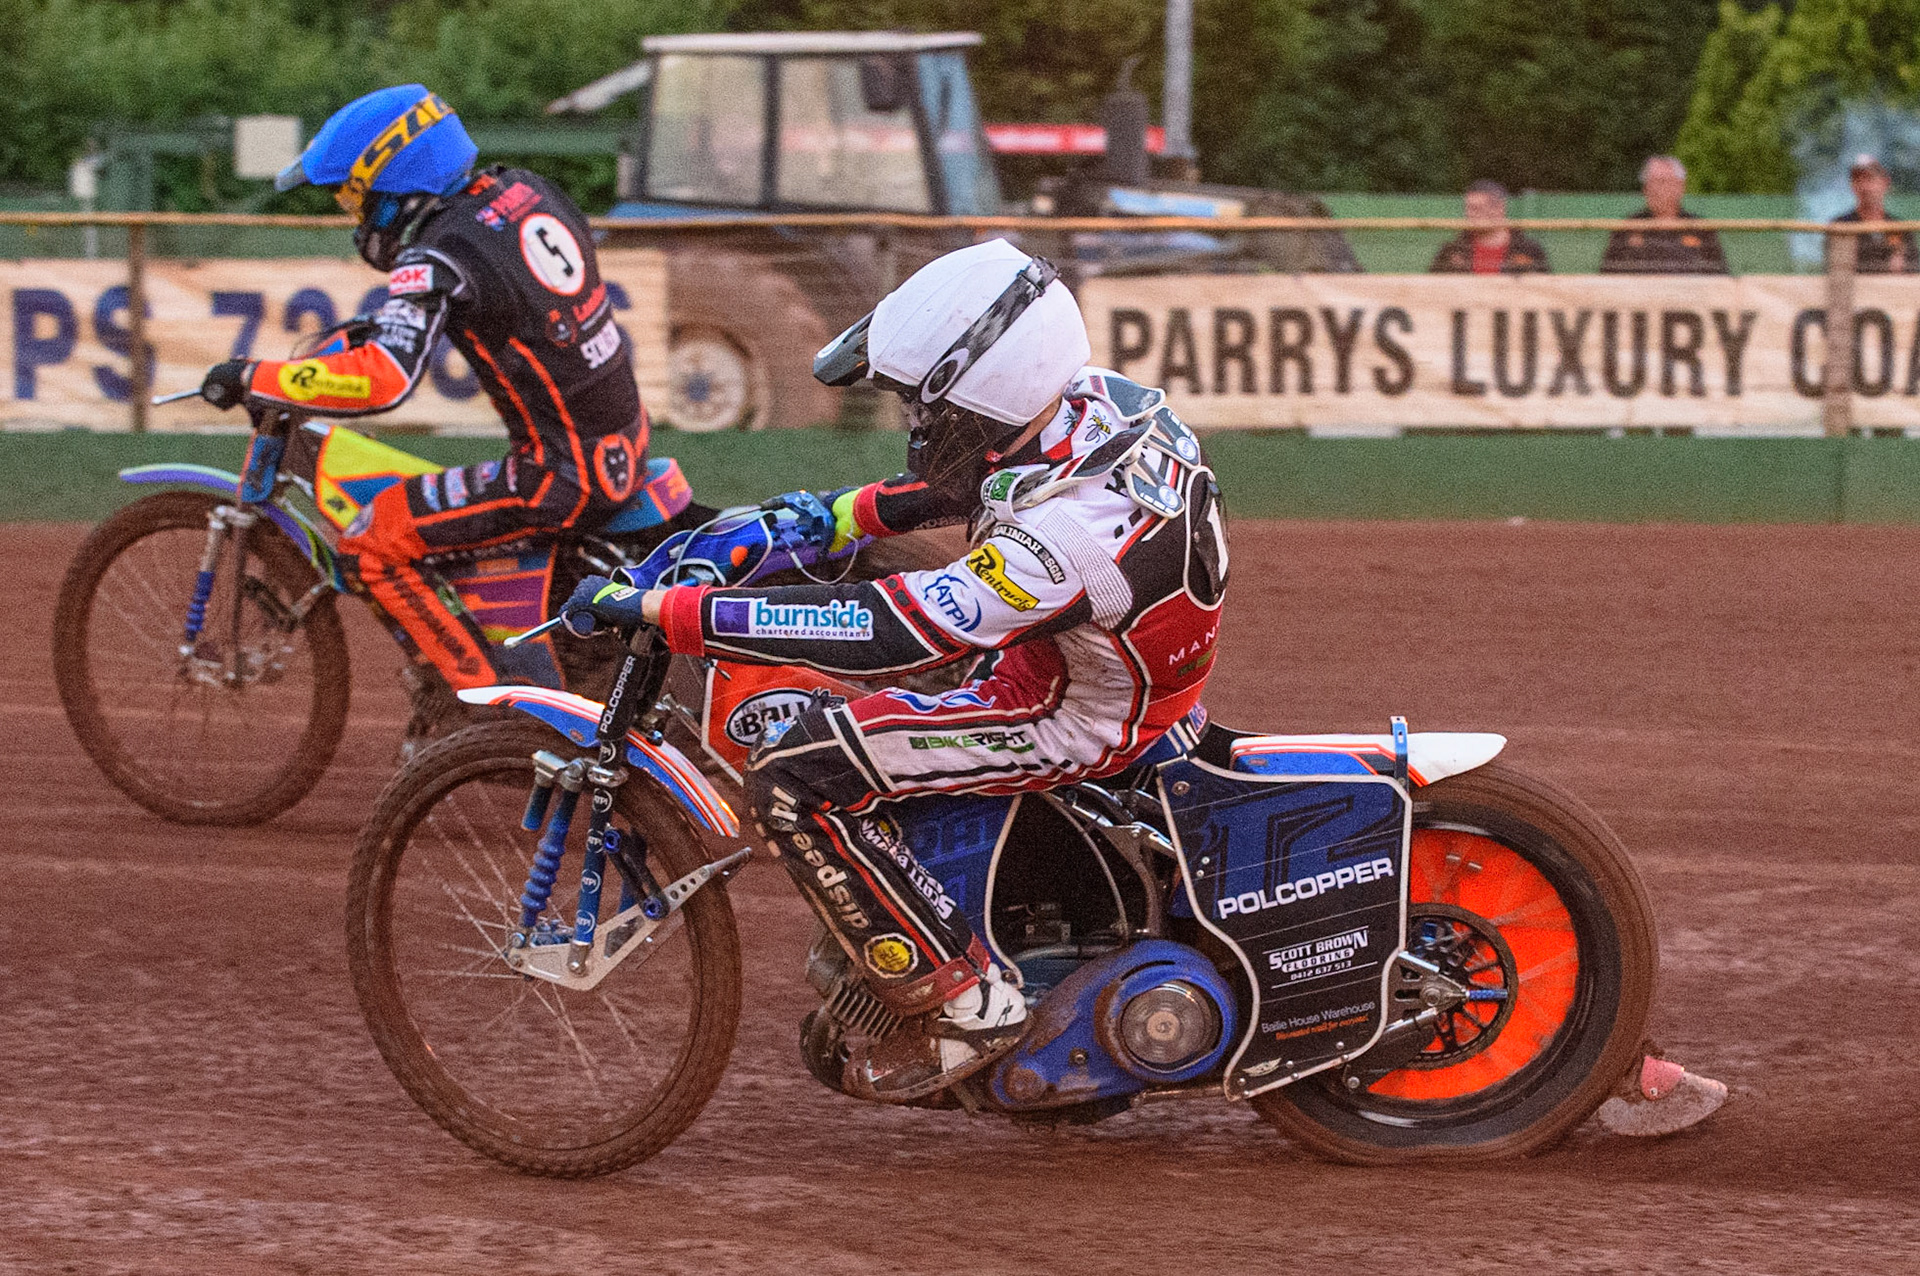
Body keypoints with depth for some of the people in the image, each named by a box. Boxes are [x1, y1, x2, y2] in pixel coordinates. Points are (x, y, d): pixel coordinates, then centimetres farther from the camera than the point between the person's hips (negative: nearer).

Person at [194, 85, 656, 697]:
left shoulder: (440, 258, -19)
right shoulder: (523, 189, 5)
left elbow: (382, 380, -32)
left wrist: (252, 377, -22)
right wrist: (385, 324, 26)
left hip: (562, 476, -9)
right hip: (628, 440, 9)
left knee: (373, 542, -5)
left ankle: (492, 694, -3)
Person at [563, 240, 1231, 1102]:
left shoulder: (1070, 531, -37)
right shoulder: (1093, 400, -11)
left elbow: (886, 633, -39)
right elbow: (991, 475, 14)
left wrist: (663, 610, -38)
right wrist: (844, 515, 10)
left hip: (1085, 721, -10)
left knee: (797, 775, -18)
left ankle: (960, 1001, -8)